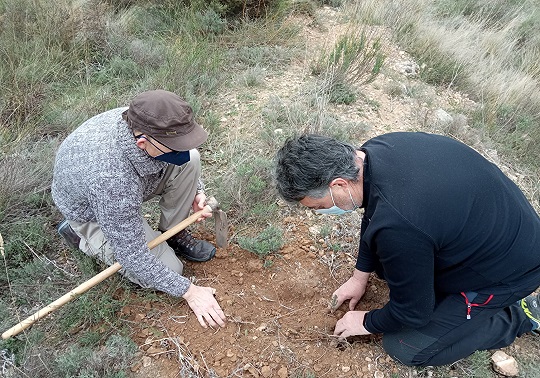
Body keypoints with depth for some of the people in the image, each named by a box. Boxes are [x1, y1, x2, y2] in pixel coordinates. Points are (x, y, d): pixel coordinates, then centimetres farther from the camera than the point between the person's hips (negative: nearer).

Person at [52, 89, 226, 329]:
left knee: (191, 160, -18)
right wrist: (188, 290, -25)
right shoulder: (111, 178, -44)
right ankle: (84, 235, 4)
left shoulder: (142, 119, -27)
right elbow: (132, 255, -32)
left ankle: (173, 235, 2)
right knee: (167, 270, -13)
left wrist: (196, 190, -12)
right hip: (91, 210, -5)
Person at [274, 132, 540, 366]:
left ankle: (518, 315, 7)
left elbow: (412, 312, -21)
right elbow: (373, 217, 6)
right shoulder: (374, 151, -15)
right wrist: (361, 275, 14)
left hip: (508, 268, -7)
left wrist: (367, 323, -1)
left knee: (404, 348, -2)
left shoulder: (396, 226, -39)